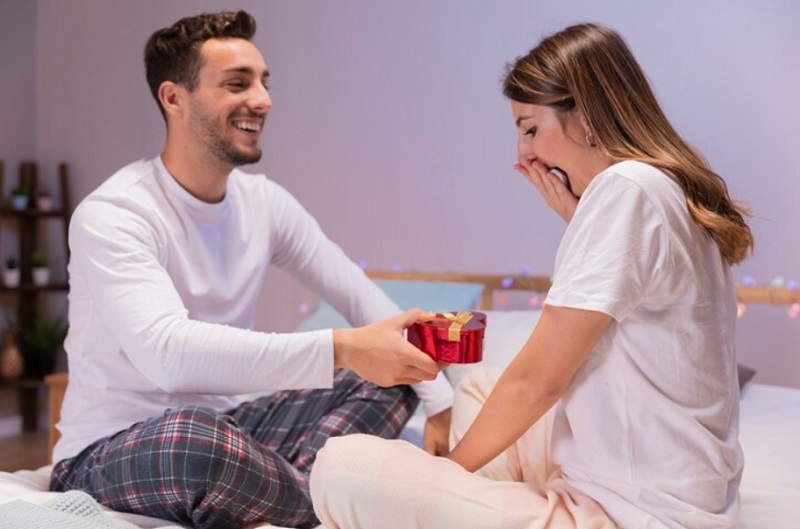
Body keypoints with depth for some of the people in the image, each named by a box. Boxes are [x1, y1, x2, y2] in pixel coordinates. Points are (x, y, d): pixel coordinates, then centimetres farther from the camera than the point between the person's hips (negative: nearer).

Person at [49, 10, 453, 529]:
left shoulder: (266, 202, 0)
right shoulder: (111, 216, -20)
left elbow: (367, 301, 1)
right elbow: (167, 352, -37)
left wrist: (441, 403, -11)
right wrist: (341, 348, -42)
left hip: (222, 426, 6)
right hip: (109, 452, -6)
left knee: (389, 374, -4)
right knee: (190, 433, -39)